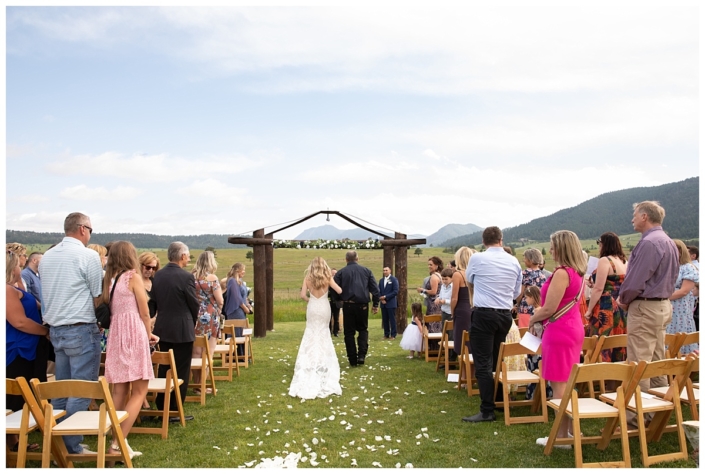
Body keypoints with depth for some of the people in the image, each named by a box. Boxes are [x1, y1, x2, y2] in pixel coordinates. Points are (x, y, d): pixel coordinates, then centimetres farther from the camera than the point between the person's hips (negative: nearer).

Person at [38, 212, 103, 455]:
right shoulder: (88, 256, -12)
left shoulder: (46, 256, 9)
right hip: (81, 330, -7)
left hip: (55, 329, 7)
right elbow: (98, 298, -9)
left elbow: (46, 295, 16)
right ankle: (72, 446, 2)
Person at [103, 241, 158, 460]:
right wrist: (149, 333, 12)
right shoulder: (133, 277, -7)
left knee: (119, 390, 10)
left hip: (115, 333, 6)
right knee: (139, 391, 0)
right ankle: (118, 443, -8)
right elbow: (144, 312, -4)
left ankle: (116, 441, 11)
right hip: (133, 332, -6)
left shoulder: (108, 279, 10)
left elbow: (107, 309, 12)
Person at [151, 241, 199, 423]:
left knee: (164, 369, 16)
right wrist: (192, 323, 10)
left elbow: (155, 300, 8)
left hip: (163, 328, 7)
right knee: (181, 372, 3)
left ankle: (161, 408, 23)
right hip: (182, 330, -6)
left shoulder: (158, 275, 3)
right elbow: (194, 304, -8)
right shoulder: (186, 277, -16)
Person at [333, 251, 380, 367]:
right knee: (362, 330, 18)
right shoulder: (366, 270, 6)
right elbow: (375, 289, 3)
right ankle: (361, 355, 0)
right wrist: (375, 304, 11)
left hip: (348, 305, -1)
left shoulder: (341, 272, 0)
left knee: (349, 332, 9)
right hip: (362, 305, 2)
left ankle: (352, 360, 10)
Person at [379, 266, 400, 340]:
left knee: (392, 319, -2)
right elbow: (379, 291, 13)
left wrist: (385, 297, -13)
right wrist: (381, 299, -6)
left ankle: (393, 335, 4)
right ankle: (386, 334, 13)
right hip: (383, 303, 5)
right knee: (385, 320, 7)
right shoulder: (381, 280, 14)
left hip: (391, 303, -5)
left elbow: (396, 291, -11)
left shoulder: (394, 279, -3)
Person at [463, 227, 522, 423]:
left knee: (483, 364, -4)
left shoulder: (477, 259, -6)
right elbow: (517, 292, 15)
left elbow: (469, 279, 15)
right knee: (498, 360, 18)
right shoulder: (514, 261, 6)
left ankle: (487, 411, -6)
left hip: (484, 314, -5)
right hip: (505, 315, 5)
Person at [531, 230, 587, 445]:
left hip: (560, 331, -10)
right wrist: (540, 313, 13)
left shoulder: (561, 273, -19)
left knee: (559, 385, -2)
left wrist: (532, 319, -3)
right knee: (567, 383, 15)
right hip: (573, 328, 10)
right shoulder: (577, 272, 10)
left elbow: (549, 309, -20)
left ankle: (561, 435, 4)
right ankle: (566, 430, 22)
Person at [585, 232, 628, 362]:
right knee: (617, 347, 11)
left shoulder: (605, 261, -11)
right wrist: (594, 285, 24)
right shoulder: (624, 262, 13)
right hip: (621, 310, 8)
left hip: (605, 309, -8)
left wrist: (589, 310, -8)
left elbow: (599, 289, -15)